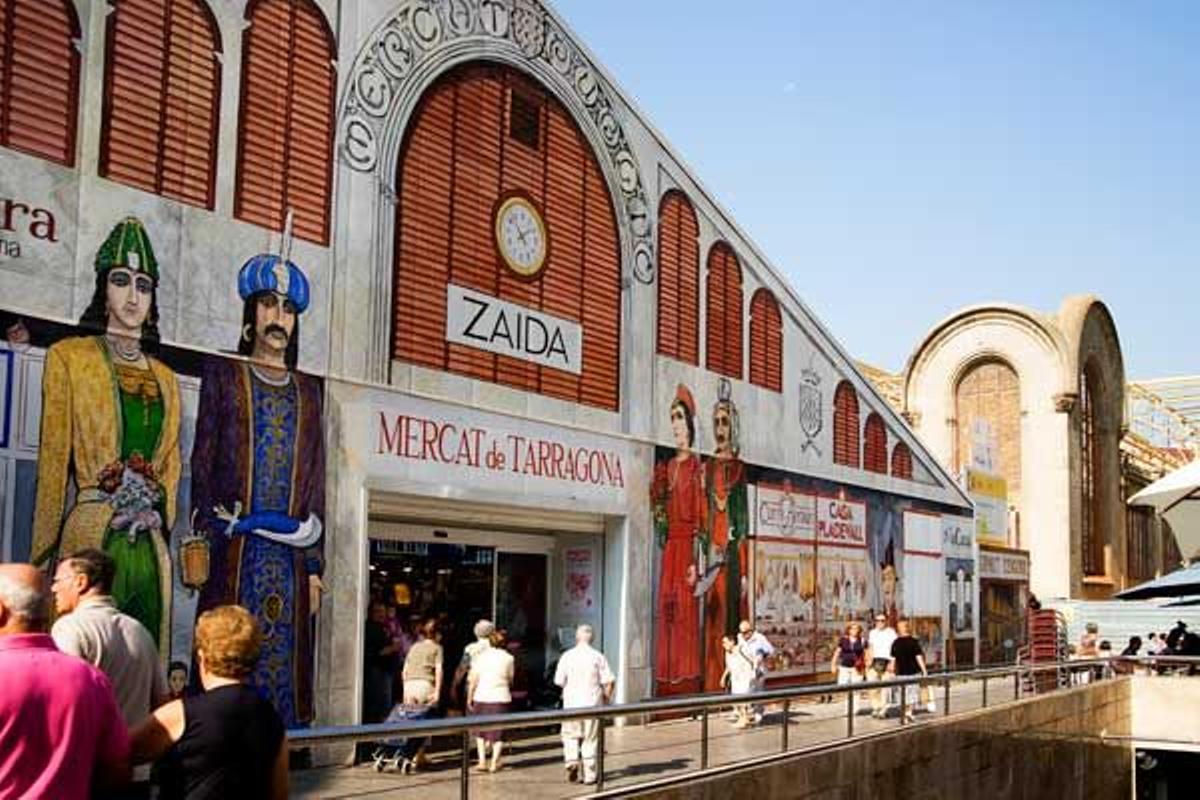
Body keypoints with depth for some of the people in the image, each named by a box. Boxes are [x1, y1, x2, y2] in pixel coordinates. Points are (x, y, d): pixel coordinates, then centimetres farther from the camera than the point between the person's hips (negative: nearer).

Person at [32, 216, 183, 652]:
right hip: (91, 537, -5)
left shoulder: (165, 377, 18)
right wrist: (44, 553, -4)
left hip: (150, 548, 5)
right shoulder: (69, 356, 4)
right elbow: (53, 457, -1)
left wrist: (156, 508, 4)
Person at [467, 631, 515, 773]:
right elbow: (510, 680, 8)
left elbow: (473, 680, -2)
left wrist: (469, 698, 5)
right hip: (501, 697, -1)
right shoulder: (508, 657, -1)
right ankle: (494, 762, 4)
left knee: (480, 729, 18)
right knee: (498, 732, 10)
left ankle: (482, 759, 8)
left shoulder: (479, 656, -1)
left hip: (482, 697, 1)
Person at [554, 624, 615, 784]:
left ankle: (572, 760, -8)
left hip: (572, 701, 0)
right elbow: (609, 681, -6)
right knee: (591, 739, 7)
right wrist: (606, 698, 9)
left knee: (570, 735, 15)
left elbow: (559, 681, 0)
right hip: (593, 702, 0)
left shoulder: (567, 656, -1)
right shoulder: (598, 656, -2)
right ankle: (589, 774, 9)